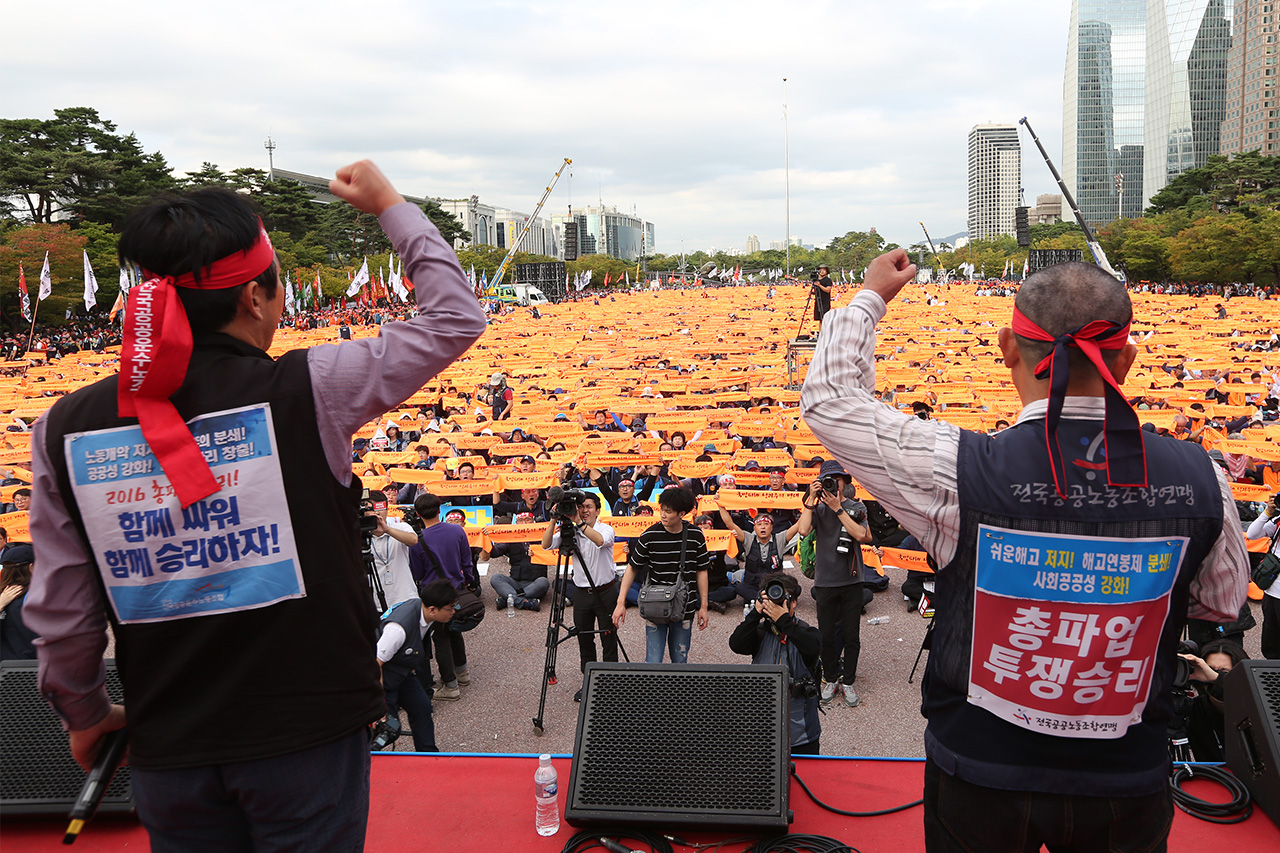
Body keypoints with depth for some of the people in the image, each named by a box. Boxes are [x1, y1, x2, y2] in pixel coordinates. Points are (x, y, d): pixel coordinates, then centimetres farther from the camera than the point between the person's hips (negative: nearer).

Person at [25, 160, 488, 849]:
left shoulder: (65, 429, -6)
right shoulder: (305, 392, -17)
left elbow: (59, 612, 1)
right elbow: (455, 319, -6)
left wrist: (84, 714, 18)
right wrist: (389, 205, 5)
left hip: (169, 749, 4)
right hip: (308, 734, -3)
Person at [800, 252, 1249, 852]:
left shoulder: (960, 472, -25)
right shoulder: (1198, 480, -16)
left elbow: (828, 395, -10)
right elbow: (1223, 600, 4)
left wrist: (871, 295, 4)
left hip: (980, 782, -1)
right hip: (1130, 789, 2)